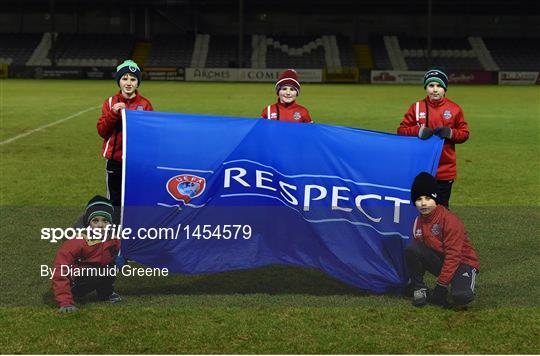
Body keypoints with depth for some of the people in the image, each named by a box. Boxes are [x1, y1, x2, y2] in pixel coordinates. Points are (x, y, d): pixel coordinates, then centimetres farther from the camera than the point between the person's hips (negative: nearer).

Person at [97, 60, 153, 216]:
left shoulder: (145, 104, 0)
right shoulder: (110, 102, 3)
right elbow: (102, 131, -4)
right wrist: (113, 114, -16)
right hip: (115, 161, 1)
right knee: (115, 201, 9)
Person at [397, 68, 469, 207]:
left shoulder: (454, 109, 2)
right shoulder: (417, 107, 3)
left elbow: (465, 133, 7)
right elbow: (401, 130, 3)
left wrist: (450, 133, -13)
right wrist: (419, 131, -15)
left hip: (445, 170, 0)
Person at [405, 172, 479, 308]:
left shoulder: (450, 220, -21)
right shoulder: (418, 222, 1)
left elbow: (453, 256, -22)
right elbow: (417, 252, 8)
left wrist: (441, 284, -22)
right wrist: (416, 279, -2)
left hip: (462, 263, -6)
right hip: (439, 260, 6)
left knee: (461, 297, -36)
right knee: (411, 249, -21)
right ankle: (419, 289, -4)